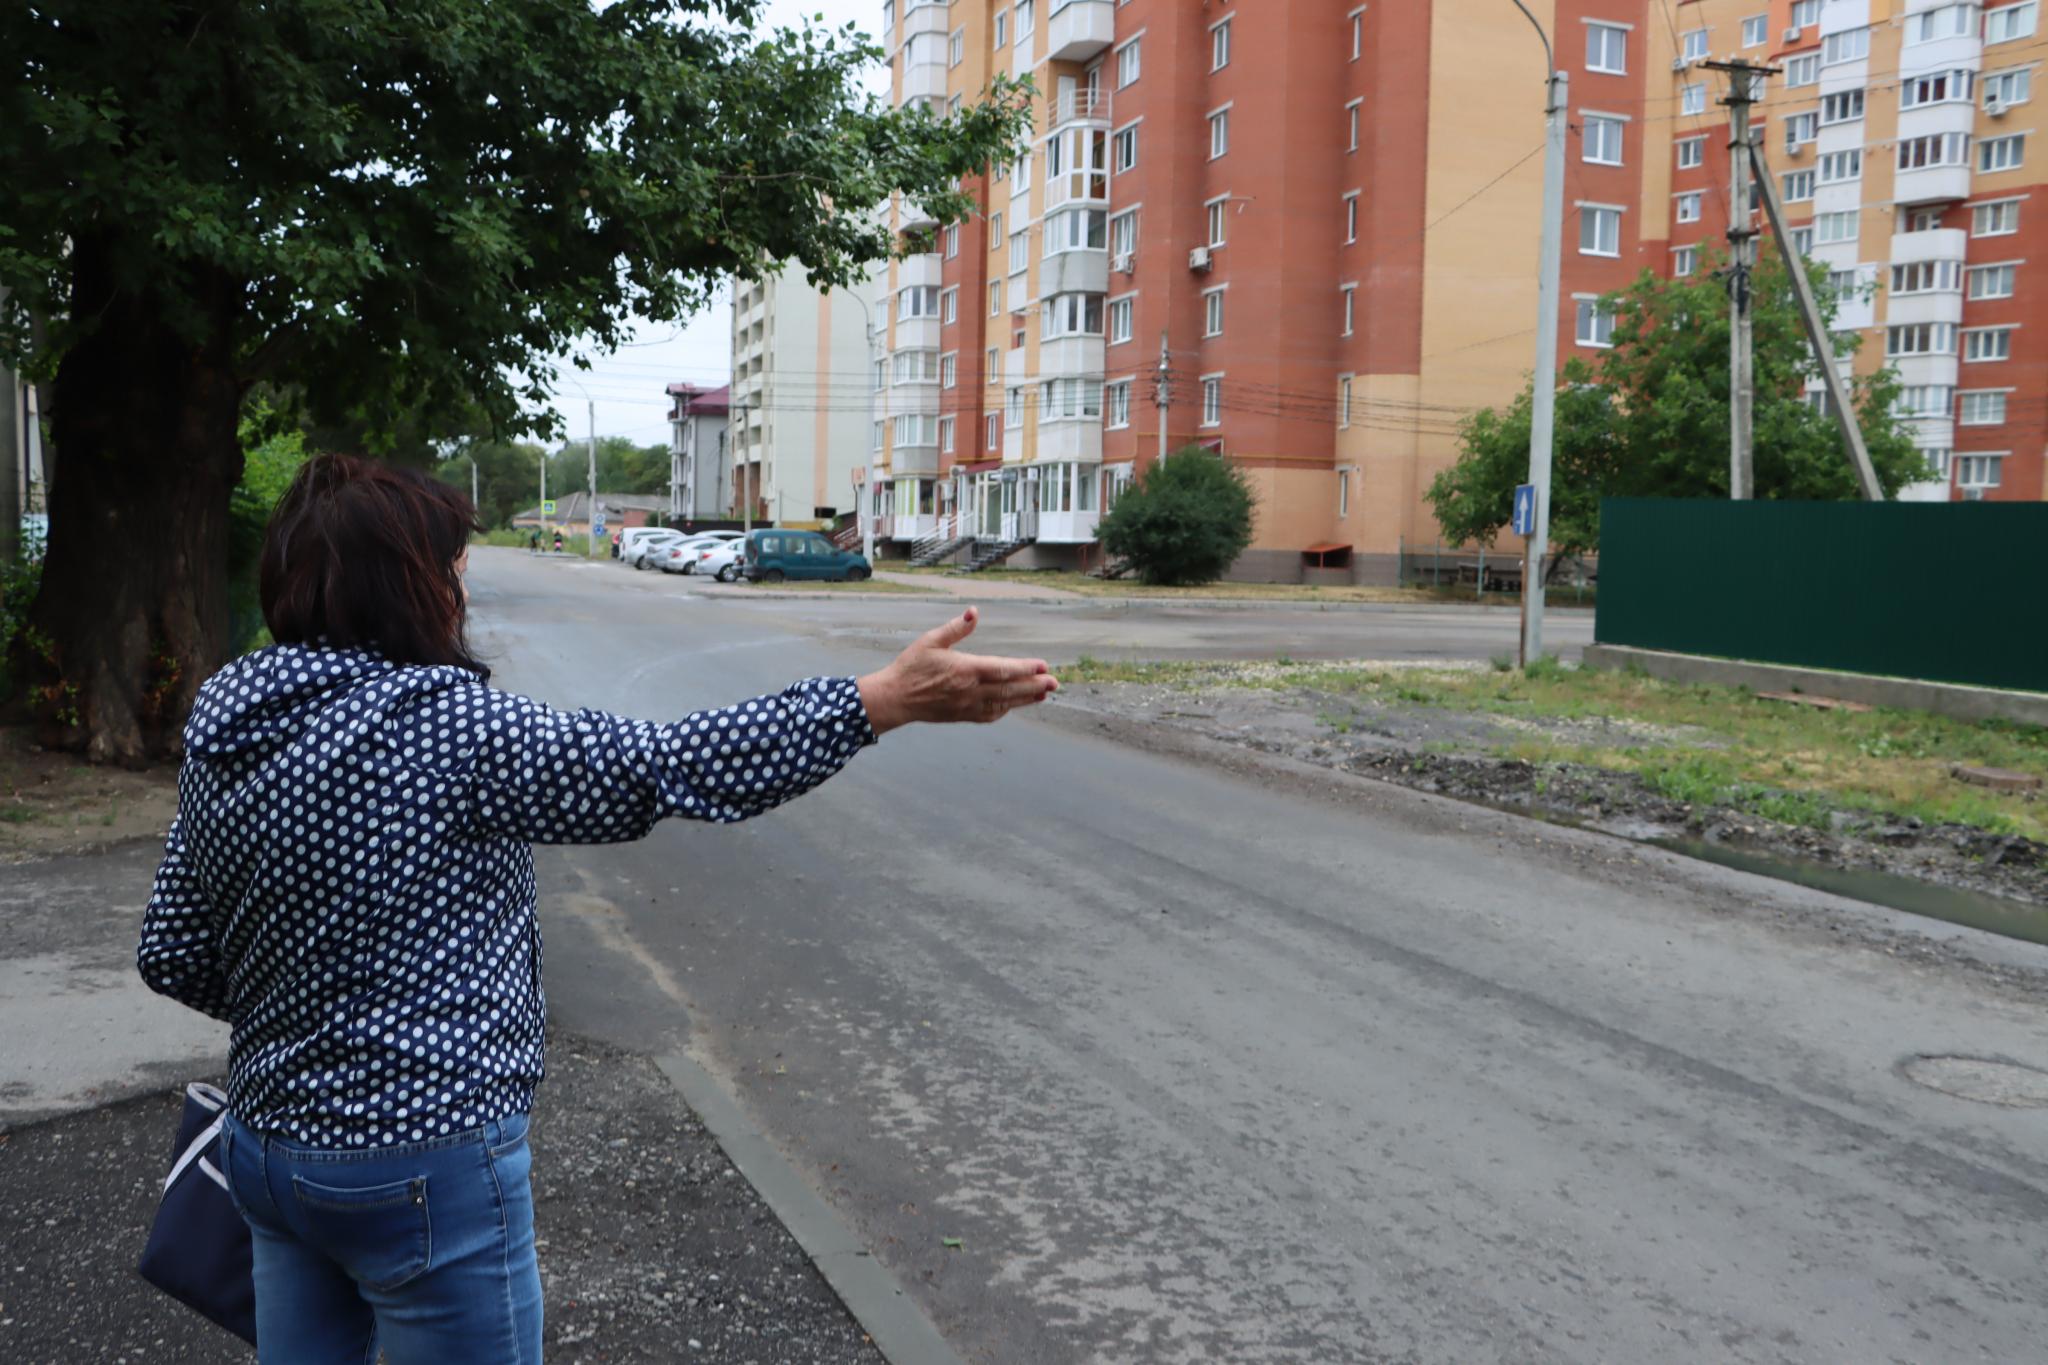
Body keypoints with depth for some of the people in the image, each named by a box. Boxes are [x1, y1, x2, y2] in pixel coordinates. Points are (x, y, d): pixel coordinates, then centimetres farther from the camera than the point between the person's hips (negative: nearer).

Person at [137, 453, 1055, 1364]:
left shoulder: (220, 736, 1)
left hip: (268, 1146, 8)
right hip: (425, 1166, -7)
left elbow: (172, 957, 7)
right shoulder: (443, 723, -22)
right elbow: (667, 769, -23)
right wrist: (893, 698, -22)